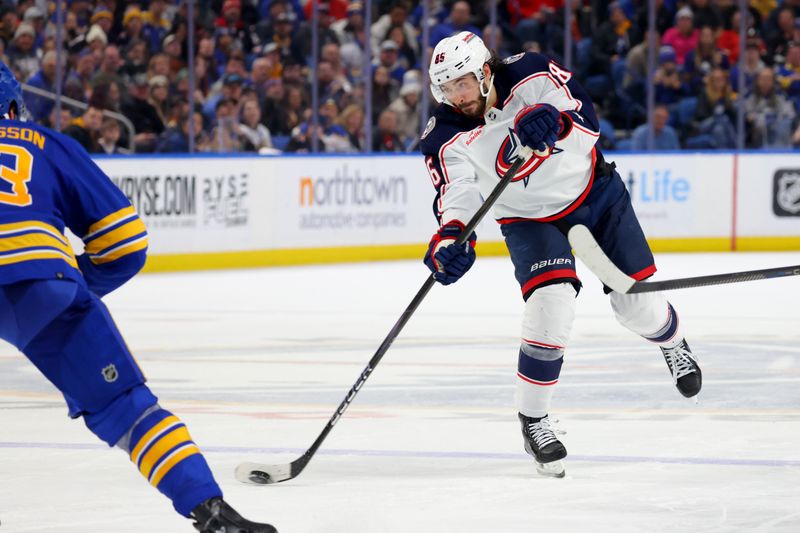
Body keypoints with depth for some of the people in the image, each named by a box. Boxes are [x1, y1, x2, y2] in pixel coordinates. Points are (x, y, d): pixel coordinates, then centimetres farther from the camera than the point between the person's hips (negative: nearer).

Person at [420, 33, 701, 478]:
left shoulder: (531, 76, -23)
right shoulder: (447, 140, -20)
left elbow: (588, 126, -30)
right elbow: (458, 199, -29)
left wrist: (554, 121, -51)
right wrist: (451, 239, -50)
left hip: (593, 191, 1)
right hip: (530, 219, 0)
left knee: (636, 301, 6)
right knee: (552, 302, -25)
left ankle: (674, 344, 44)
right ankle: (533, 421, -11)